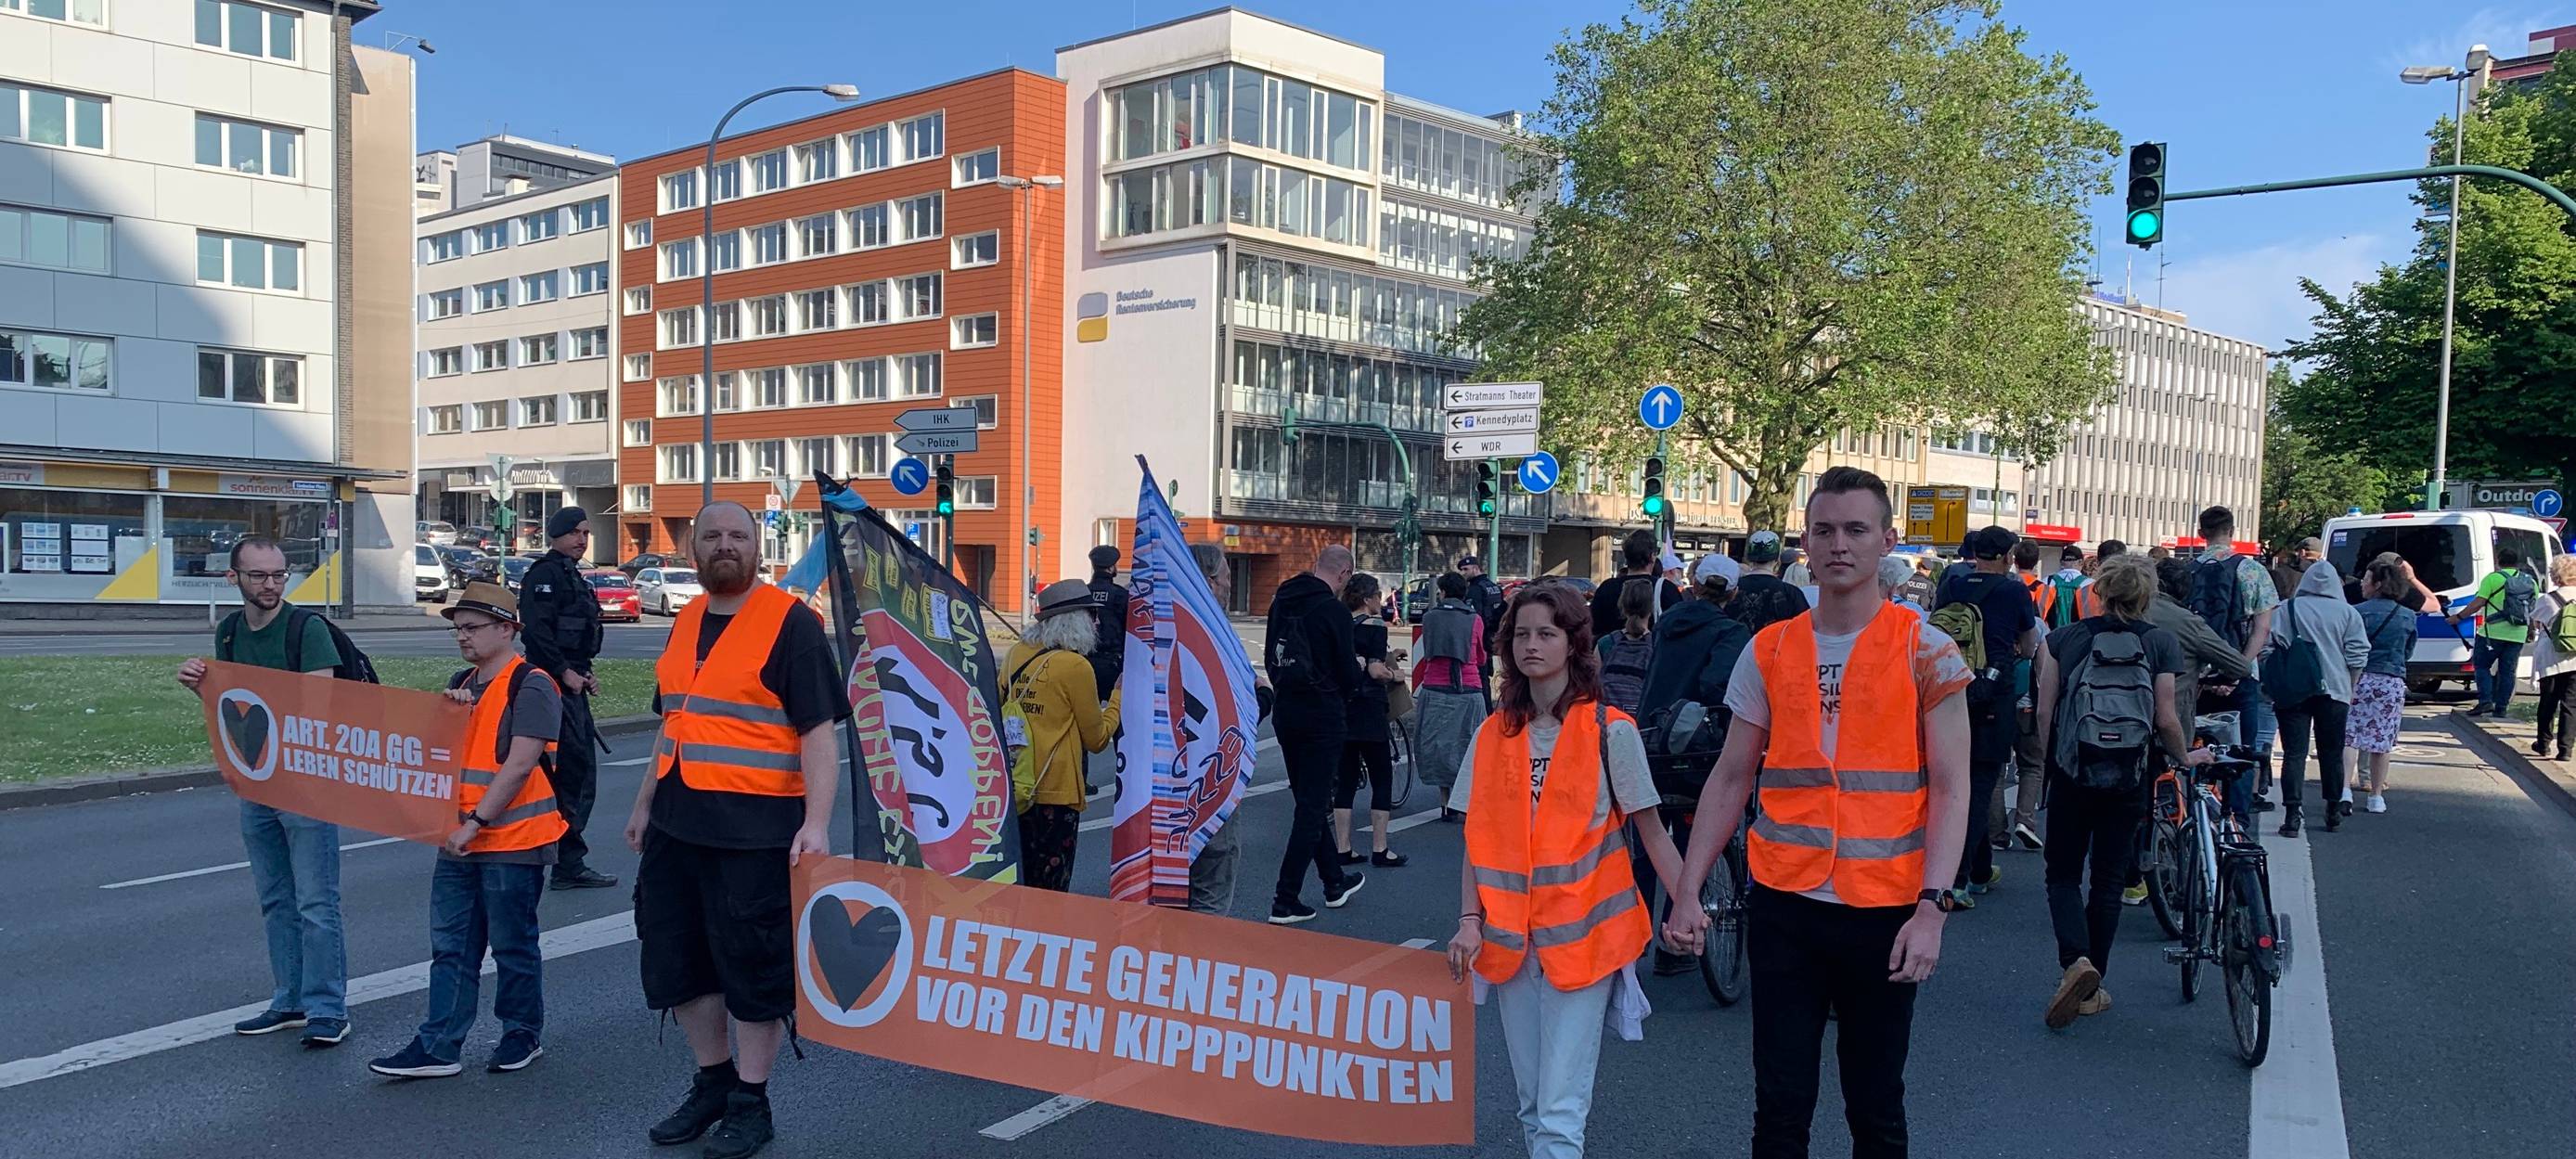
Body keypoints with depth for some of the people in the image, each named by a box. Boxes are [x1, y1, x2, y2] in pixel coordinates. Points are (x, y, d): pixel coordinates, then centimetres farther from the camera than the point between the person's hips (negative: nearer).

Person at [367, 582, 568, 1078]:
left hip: (513, 839, -8)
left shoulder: (531, 686, -13)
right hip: (460, 840, 8)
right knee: (450, 946, 8)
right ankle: (438, 1047, 13)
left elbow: (520, 765, -20)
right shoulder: (462, 684, 14)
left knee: (512, 945, 5)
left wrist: (475, 823, -22)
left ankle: (523, 1036, 21)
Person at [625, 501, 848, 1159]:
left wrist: (816, 822, -22)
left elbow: (819, 730, -14)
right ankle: (712, 1082, 32)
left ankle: (750, 1103, 18)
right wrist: (645, 804, 23)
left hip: (756, 830, -7)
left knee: (752, 966, 2)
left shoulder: (790, 622, -9)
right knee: (674, 958, 14)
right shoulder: (685, 623, 13)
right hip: (677, 827, 7)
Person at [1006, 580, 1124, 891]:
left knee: (1014, 888, 17)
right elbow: (1097, 740, -4)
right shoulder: (1076, 666, -13)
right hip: (1055, 793, -6)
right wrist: (1118, 697, 11)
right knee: (1049, 895, 4)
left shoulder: (1016, 654, 4)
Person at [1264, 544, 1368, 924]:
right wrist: (1363, 671, 9)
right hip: (1323, 717, -7)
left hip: (1287, 712, 7)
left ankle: (1335, 883, 33)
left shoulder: (1282, 601, 6)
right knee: (1313, 806, -1)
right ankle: (1285, 900, -3)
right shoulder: (1333, 609, -15)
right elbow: (1349, 673, -13)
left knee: (1310, 800, 18)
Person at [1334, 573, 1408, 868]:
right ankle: (1379, 850, 4)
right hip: (1368, 711, -6)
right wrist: (1395, 674, 3)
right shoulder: (1374, 625, -10)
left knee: (1346, 778, 11)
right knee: (1382, 779, 4)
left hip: (1339, 710, 6)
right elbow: (1376, 671, -17)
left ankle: (1343, 849, 11)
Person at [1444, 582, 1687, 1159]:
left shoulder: (1610, 732, -5)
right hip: (1510, 937, 4)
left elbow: (1652, 833, -3)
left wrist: (1689, 906, -13)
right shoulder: (1494, 734, 7)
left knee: (1560, 1108, -8)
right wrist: (1470, 921, -2)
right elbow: (1477, 839, 8)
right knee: (1530, 1103, 12)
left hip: (1580, 937, -4)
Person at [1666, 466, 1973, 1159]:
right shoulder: (1767, 652, 5)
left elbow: (1949, 789, -5)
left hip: (1884, 911, -2)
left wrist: (1931, 909, -15)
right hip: (1784, 903, 2)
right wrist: (1688, 891, 1)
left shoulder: (1925, 652, -2)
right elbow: (1730, 780, 8)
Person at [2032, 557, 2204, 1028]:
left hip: (2071, 775, -1)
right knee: (2108, 879, 11)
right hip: (2128, 780, 1)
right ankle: (2091, 989, 17)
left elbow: (2045, 712, -3)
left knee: (2063, 874, 11)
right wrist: (2186, 757, 14)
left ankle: (2076, 960, -14)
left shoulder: (2063, 639, -2)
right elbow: (2166, 719, -5)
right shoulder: (2160, 643, -3)